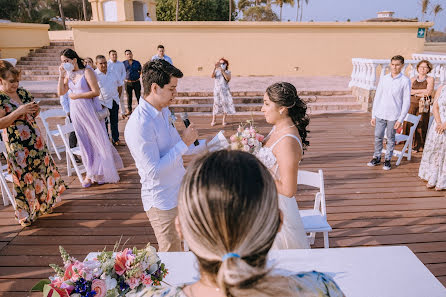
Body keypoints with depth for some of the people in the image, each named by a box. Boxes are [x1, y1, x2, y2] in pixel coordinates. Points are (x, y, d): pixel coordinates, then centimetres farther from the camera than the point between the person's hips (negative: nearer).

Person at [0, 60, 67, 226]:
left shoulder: (22, 92, 7)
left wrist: (35, 111, -5)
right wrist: (19, 112, -26)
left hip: (36, 139, 6)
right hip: (17, 145, -6)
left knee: (43, 168, 15)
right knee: (24, 177, 3)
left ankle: (45, 202, 36)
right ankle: (27, 213, 20)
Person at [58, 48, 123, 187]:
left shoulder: (87, 72, -9)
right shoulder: (68, 74, 7)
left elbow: (96, 92, -15)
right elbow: (61, 92, 3)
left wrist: (77, 95, -13)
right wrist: (61, 75, -4)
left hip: (90, 109, -5)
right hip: (76, 112, 5)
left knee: (96, 139, 3)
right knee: (84, 142, 10)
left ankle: (101, 172, 18)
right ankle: (90, 173, 19)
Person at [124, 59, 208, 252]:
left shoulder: (164, 111, 4)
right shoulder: (139, 125, -27)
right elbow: (153, 171, -28)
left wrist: (207, 144, 9)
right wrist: (184, 143, -24)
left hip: (180, 191, 9)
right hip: (162, 202, -9)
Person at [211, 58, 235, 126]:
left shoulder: (228, 72, 5)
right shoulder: (216, 71, 6)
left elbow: (228, 78, -15)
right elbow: (212, 76, -14)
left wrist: (222, 70, -23)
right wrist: (215, 68, -28)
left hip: (225, 90, 1)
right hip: (217, 90, -1)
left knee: (225, 103, -1)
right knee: (216, 104, -6)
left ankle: (224, 120, 9)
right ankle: (213, 121, -1)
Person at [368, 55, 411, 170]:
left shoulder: (405, 81, -4)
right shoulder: (384, 79, 5)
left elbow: (406, 101, -4)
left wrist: (400, 119, -9)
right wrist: (373, 115, 7)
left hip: (393, 115, -3)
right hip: (380, 114, 3)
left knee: (390, 138, 7)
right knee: (378, 137, 7)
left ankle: (387, 159, 21)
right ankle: (377, 157, 23)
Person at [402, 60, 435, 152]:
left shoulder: (430, 79, 4)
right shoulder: (413, 79, 13)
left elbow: (429, 92, -9)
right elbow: (408, 91, -1)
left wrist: (415, 92, -4)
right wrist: (421, 90, -8)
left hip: (423, 105, -3)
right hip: (411, 104, 3)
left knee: (420, 125, -2)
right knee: (409, 124, -1)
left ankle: (418, 146, 8)